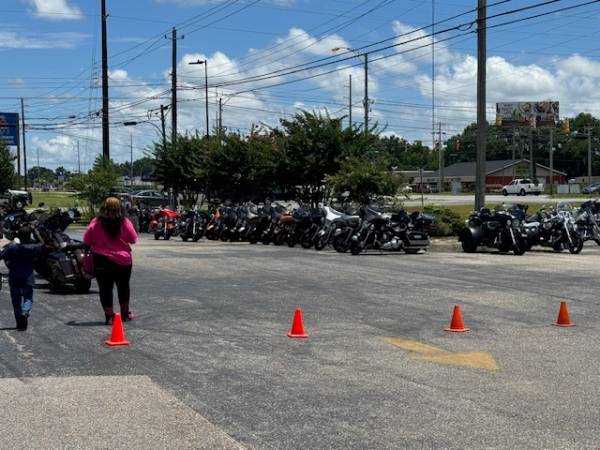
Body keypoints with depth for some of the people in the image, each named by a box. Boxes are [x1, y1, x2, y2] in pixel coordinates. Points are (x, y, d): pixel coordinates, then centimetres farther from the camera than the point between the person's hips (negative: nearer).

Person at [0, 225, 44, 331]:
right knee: (28, 298, 8)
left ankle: (19, 323, 10)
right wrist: (35, 231, 11)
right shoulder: (32, 248, -8)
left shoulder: (11, 248, -7)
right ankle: (25, 312, -24)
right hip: (28, 279, -1)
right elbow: (42, 243, 10)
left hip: (14, 279, 1)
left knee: (16, 300, 10)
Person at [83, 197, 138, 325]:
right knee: (123, 286, 19)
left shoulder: (95, 223, -8)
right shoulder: (125, 223, -8)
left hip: (102, 260, -2)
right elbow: (133, 239, 3)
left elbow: (86, 241, -1)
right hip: (123, 260, 2)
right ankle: (125, 313, 30)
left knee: (105, 288, 5)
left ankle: (109, 316, 0)